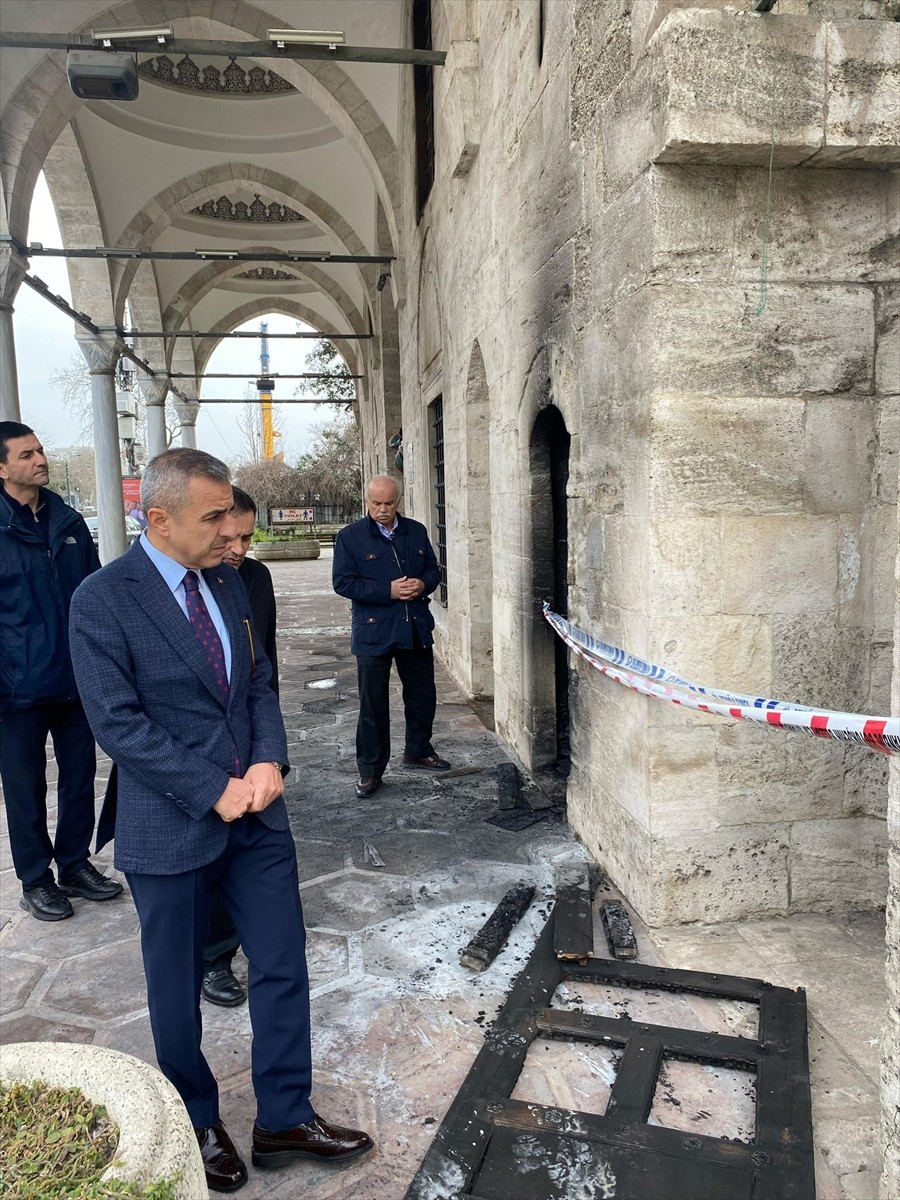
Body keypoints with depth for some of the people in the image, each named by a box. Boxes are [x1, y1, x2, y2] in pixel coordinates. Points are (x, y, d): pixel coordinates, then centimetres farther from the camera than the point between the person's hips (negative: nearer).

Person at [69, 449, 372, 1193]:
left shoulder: (227, 582, 5)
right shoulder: (103, 600, -14)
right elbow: (118, 722, -18)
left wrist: (269, 761, -8)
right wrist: (216, 790, -18)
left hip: (256, 814, 5)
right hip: (171, 828, -5)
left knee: (284, 968, 13)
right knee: (177, 990, 15)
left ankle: (285, 1120, 32)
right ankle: (197, 1125, 40)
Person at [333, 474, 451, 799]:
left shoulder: (416, 532, 8)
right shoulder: (350, 537, -5)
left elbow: (433, 569, 14)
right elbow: (342, 582, -10)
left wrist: (423, 584, -10)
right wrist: (388, 591, -19)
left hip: (416, 629, 4)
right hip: (373, 633, -4)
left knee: (422, 695, 16)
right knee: (373, 703, 3)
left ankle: (418, 750, 37)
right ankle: (370, 770, 15)